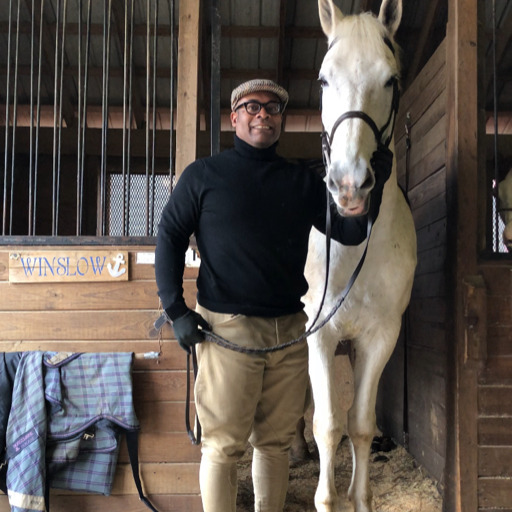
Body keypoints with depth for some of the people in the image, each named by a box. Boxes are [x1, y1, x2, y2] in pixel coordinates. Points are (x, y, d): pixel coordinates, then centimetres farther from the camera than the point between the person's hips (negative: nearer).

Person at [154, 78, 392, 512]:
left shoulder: (303, 181, 11)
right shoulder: (203, 175, 3)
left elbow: (350, 232, 7)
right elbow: (169, 239, 2)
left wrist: (375, 179, -7)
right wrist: (176, 310, -7)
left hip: (290, 330, 4)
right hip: (226, 327, -3)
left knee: (276, 441, 13)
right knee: (223, 445, 2)